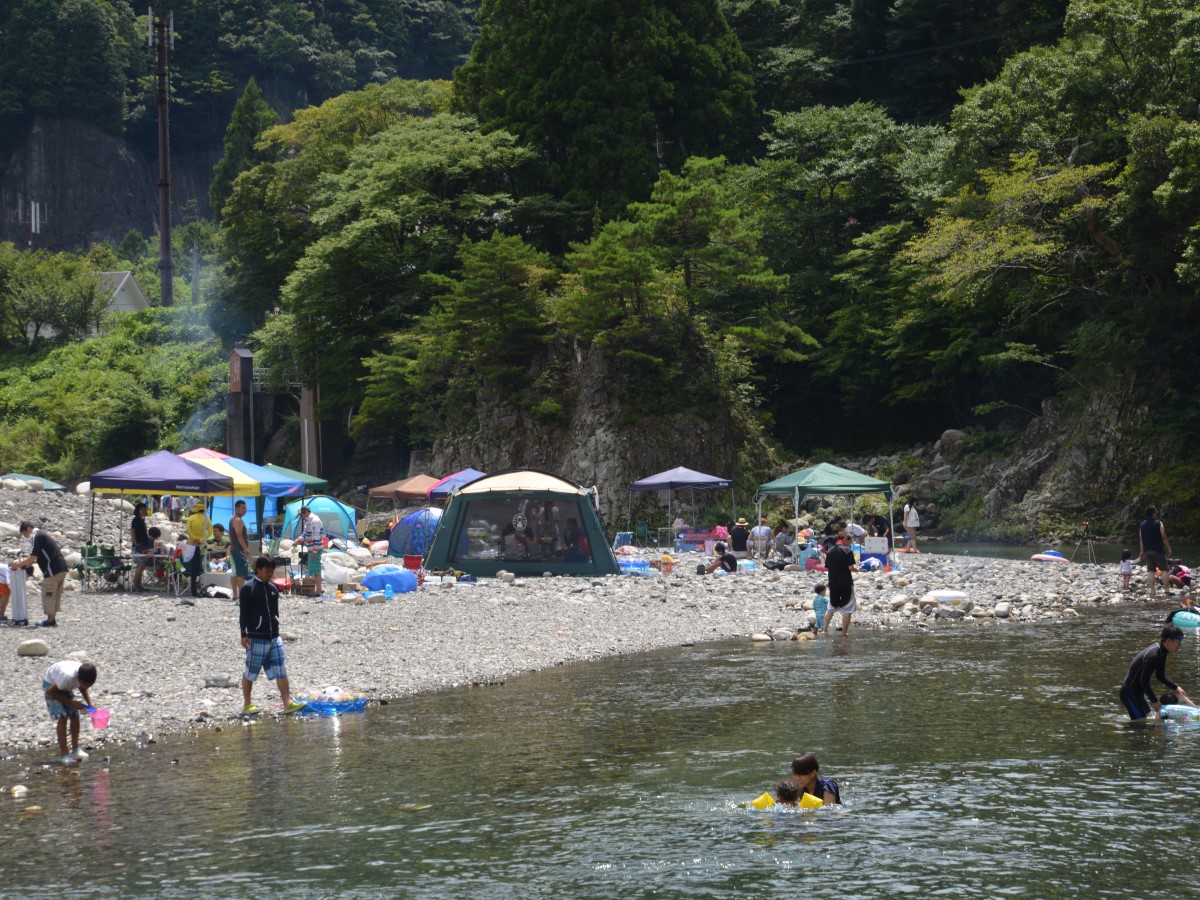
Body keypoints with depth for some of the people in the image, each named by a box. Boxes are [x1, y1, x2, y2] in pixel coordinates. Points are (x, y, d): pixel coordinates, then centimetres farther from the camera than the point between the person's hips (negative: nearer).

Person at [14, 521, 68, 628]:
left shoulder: (35, 537, -7)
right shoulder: (42, 535, 23)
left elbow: (33, 557, -13)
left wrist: (18, 564, -3)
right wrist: (28, 563, 23)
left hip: (53, 569, -10)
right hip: (62, 568, 10)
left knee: (48, 594, -3)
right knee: (56, 594, 14)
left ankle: (50, 620, -1)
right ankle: (53, 618, 18)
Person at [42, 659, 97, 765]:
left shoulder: (86, 676, -24)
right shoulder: (67, 676, -42)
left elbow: (84, 688, 0)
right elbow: (51, 692, -27)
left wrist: (90, 704, -14)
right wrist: (71, 703, -26)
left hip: (66, 687, 6)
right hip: (51, 684, -6)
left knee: (74, 715, -3)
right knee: (62, 717, -15)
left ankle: (76, 749, 8)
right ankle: (63, 755, -14)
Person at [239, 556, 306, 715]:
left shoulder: (273, 589, 13)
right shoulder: (248, 588, -7)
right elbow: (243, 613, -8)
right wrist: (244, 634, -12)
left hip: (274, 637, 6)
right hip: (256, 638, -6)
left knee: (281, 671, -2)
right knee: (250, 673, 4)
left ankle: (287, 704, -6)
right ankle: (246, 705, 12)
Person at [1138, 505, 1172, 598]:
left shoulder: (1142, 525, 8)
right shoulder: (1158, 523, -7)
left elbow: (1141, 539, 9)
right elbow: (1164, 537, -8)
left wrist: (1142, 551, 15)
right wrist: (1168, 548, 0)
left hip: (1147, 551, 5)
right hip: (1158, 550, -5)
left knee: (1150, 570, 5)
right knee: (1163, 569, -1)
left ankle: (1152, 591, 1)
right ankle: (1167, 590, -7)